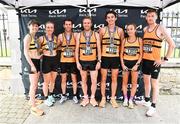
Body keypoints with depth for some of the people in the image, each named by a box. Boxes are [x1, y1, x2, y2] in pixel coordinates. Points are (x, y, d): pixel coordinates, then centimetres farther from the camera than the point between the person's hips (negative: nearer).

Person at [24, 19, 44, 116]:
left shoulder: (35, 37, 13)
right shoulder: (28, 37, -11)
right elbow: (25, 52, -18)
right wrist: (32, 65, -22)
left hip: (37, 61, 8)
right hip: (32, 62, -8)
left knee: (35, 84, 18)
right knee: (33, 85, -6)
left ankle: (32, 100, 35)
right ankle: (33, 108, 1)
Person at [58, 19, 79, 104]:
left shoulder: (75, 35, 0)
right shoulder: (60, 36, 3)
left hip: (73, 60, -1)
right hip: (63, 61, 1)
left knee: (74, 78, 7)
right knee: (63, 79, 8)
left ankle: (75, 96, 21)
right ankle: (64, 96, 24)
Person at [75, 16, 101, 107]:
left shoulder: (96, 34, 2)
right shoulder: (79, 35, 3)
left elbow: (99, 49, 1)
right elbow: (77, 49, 3)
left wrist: (99, 61, -5)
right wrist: (77, 62, -3)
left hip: (93, 61, -1)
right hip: (82, 61, 1)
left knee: (94, 81, 1)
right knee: (84, 80, 10)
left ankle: (92, 98, 21)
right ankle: (85, 98, 25)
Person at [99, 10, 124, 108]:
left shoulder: (120, 30, 4)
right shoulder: (102, 30, 2)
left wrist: (121, 54, 5)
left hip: (115, 58, 1)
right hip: (104, 57, -1)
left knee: (114, 79, 8)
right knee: (103, 79, 5)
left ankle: (113, 98, 22)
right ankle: (103, 98, 19)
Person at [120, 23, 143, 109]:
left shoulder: (139, 40, -1)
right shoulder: (124, 40, 2)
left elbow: (141, 54, -3)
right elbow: (121, 53, 4)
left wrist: (137, 64, -11)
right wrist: (122, 64, -5)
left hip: (135, 63, -1)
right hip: (126, 62, 1)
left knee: (134, 82, 5)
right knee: (124, 82, 8)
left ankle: (131, 100, 17)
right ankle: (125, 99, 22)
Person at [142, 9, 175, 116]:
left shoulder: (160, 28, -8)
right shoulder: (145, 29, 8)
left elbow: (172, 44, -11)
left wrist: (165, 59, -14)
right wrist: (142, 55, 8)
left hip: (155, 61, -6)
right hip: (145, 59, 6)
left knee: (154, 83, 2)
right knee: (146, 80, 16)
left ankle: (153, 106, 12)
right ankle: (147, 100, 34)